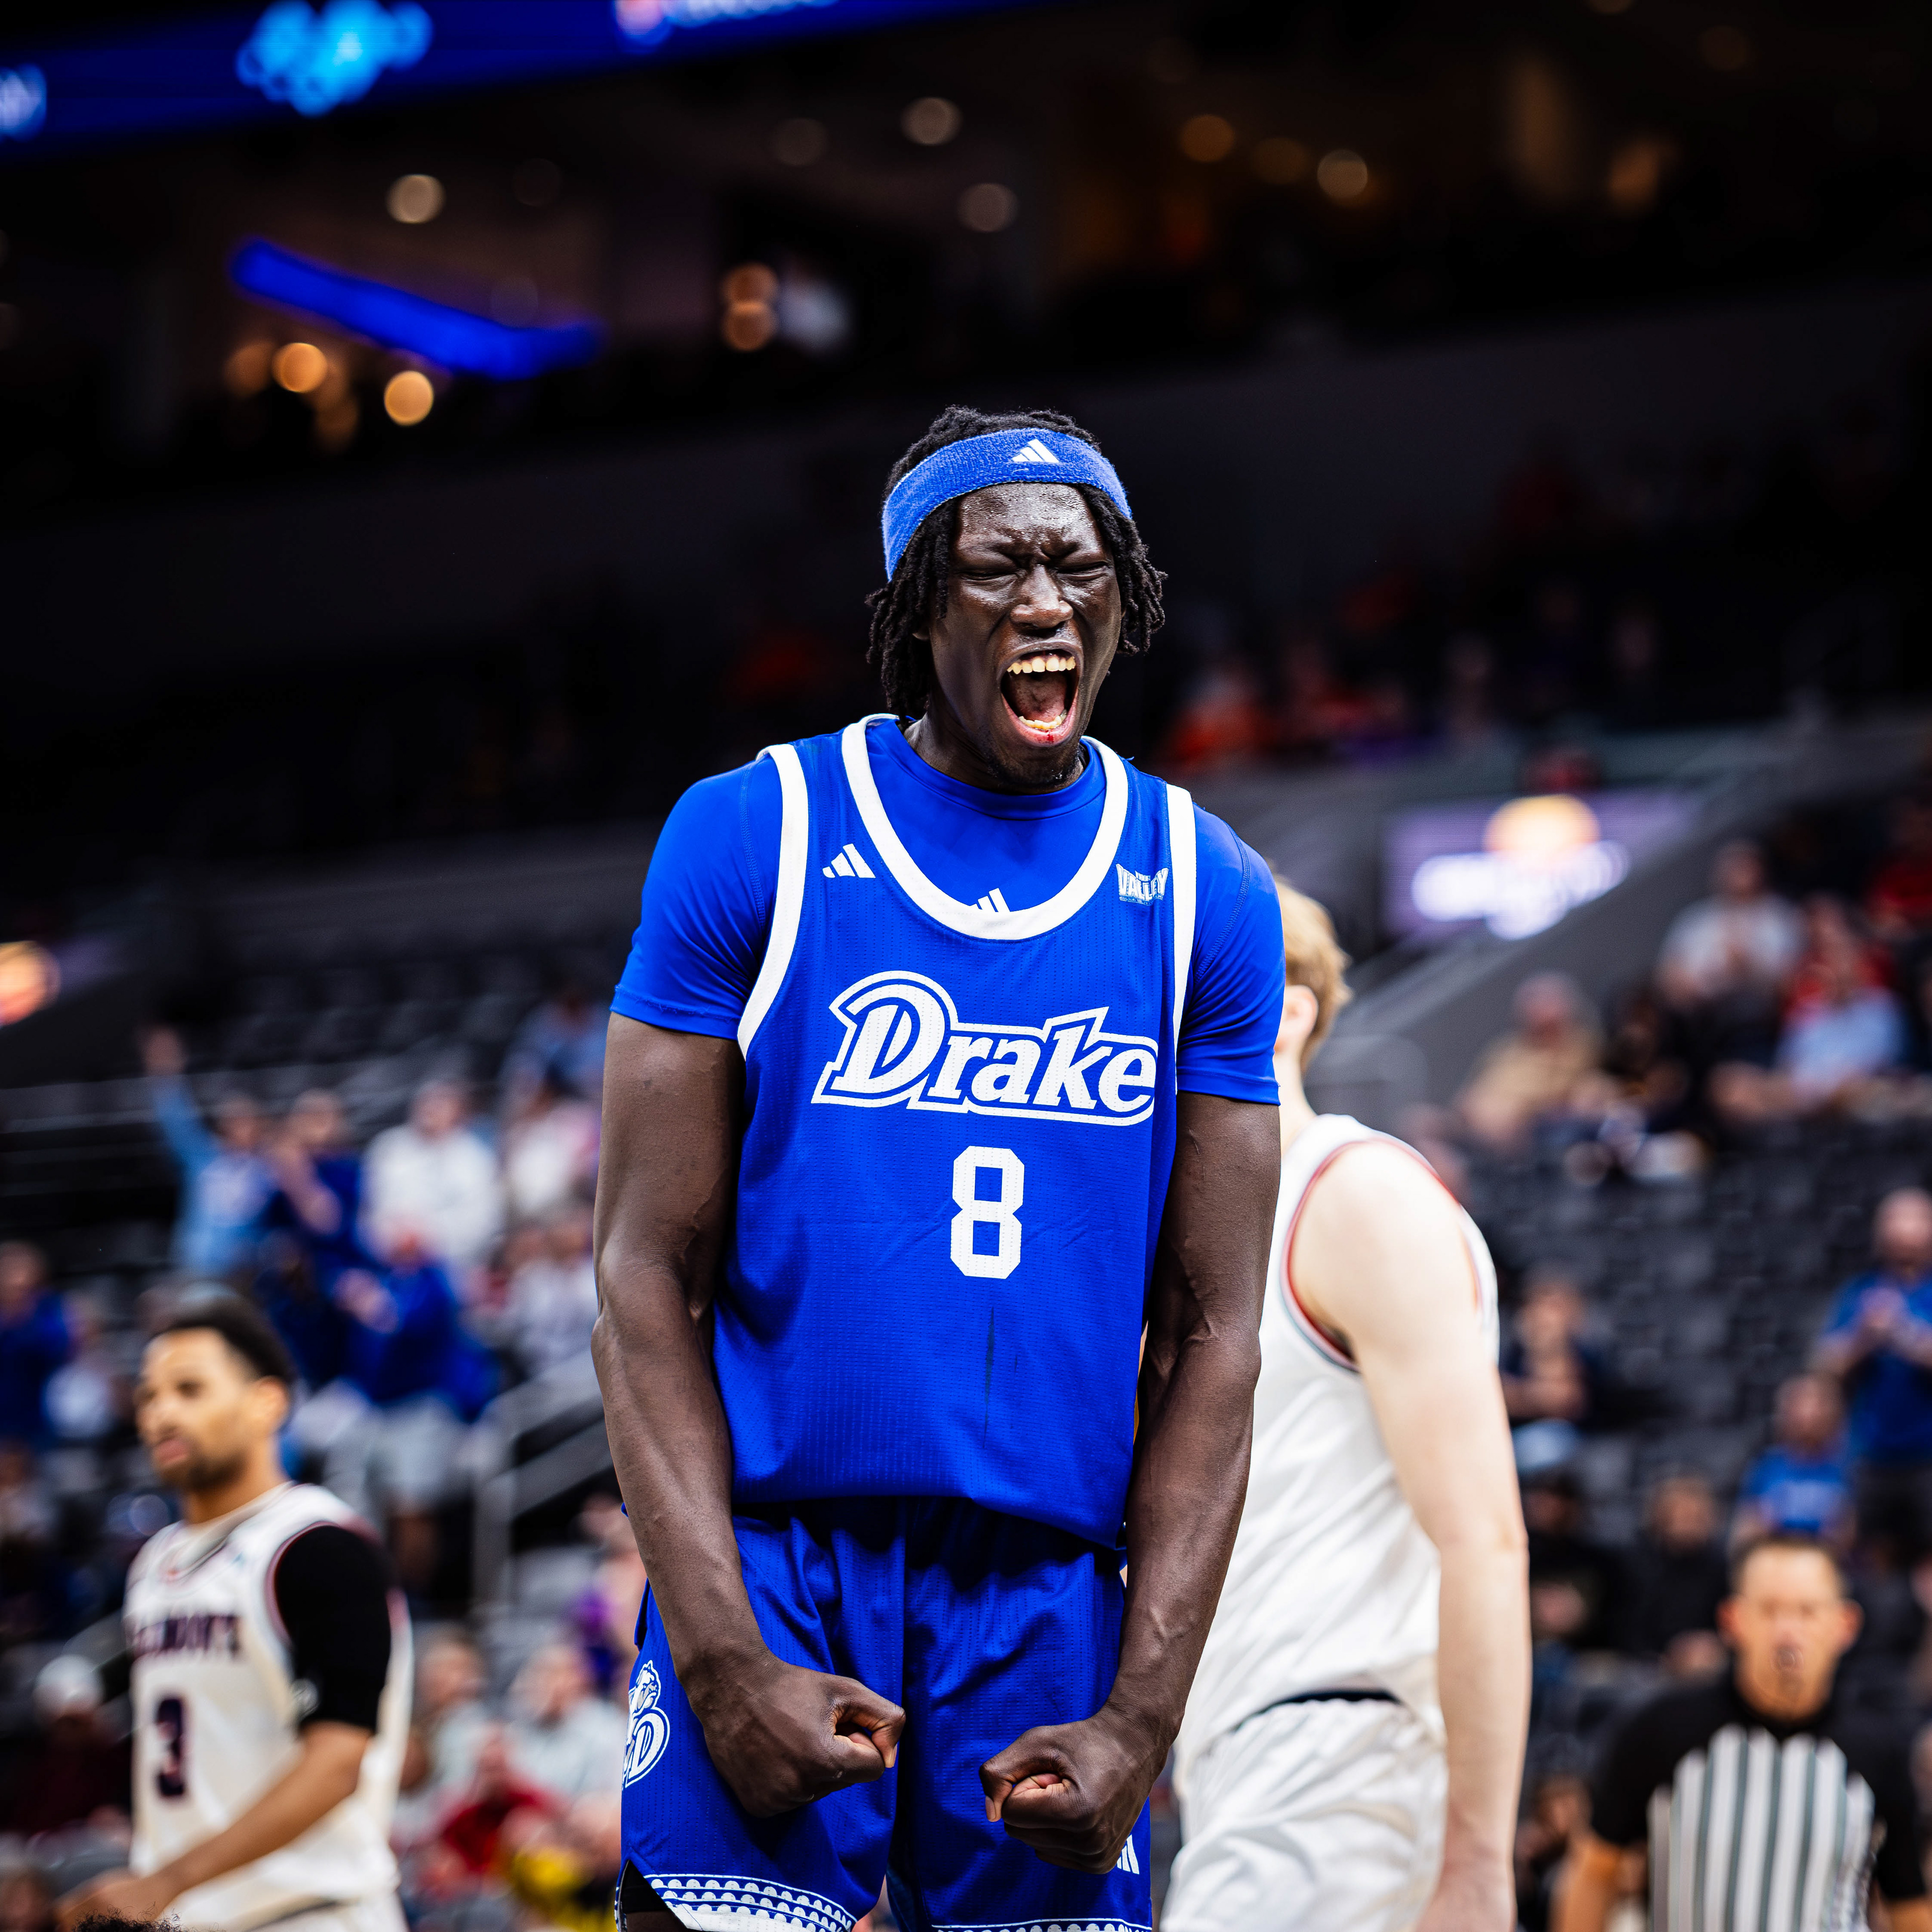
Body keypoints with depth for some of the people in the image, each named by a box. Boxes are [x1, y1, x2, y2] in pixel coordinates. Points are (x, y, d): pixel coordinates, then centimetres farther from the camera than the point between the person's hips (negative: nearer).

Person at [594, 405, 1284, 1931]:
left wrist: (1142, 1722, -6)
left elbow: (1211, 1334, 4)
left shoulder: (1206, 898, 6)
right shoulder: (754, 839, 0)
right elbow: (647, 1275, -3)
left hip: (1051, 1590, 2)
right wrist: (723, 1659, -13)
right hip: (769, 1564, -2)